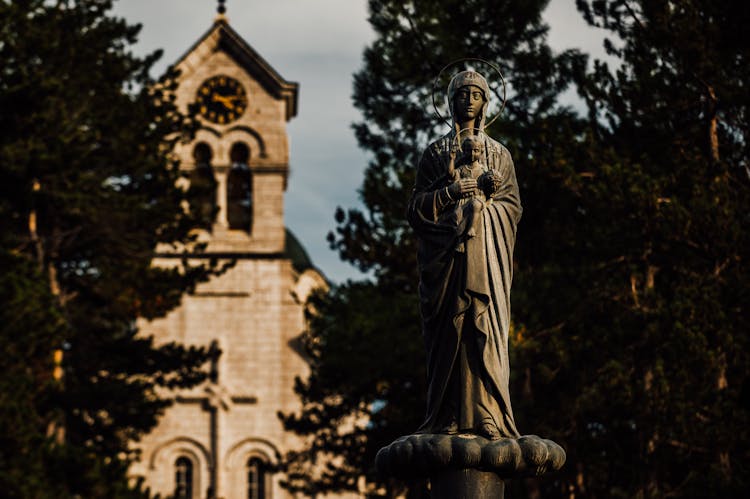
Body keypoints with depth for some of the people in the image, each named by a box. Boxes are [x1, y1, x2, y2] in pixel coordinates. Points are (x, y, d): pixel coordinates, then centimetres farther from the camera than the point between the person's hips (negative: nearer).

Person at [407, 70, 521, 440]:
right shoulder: (434, 153, 13)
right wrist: (450, 193, -10)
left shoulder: (499, 154, 16)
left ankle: (487, 418, -14)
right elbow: (416, 206, 5)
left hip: (486, 254, 0)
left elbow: (513, 207, 11)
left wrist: (493, 192, -9)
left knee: (485, 328, -10)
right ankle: (447, 419, -7)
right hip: (446, 252, 0)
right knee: (446, 331, -7)